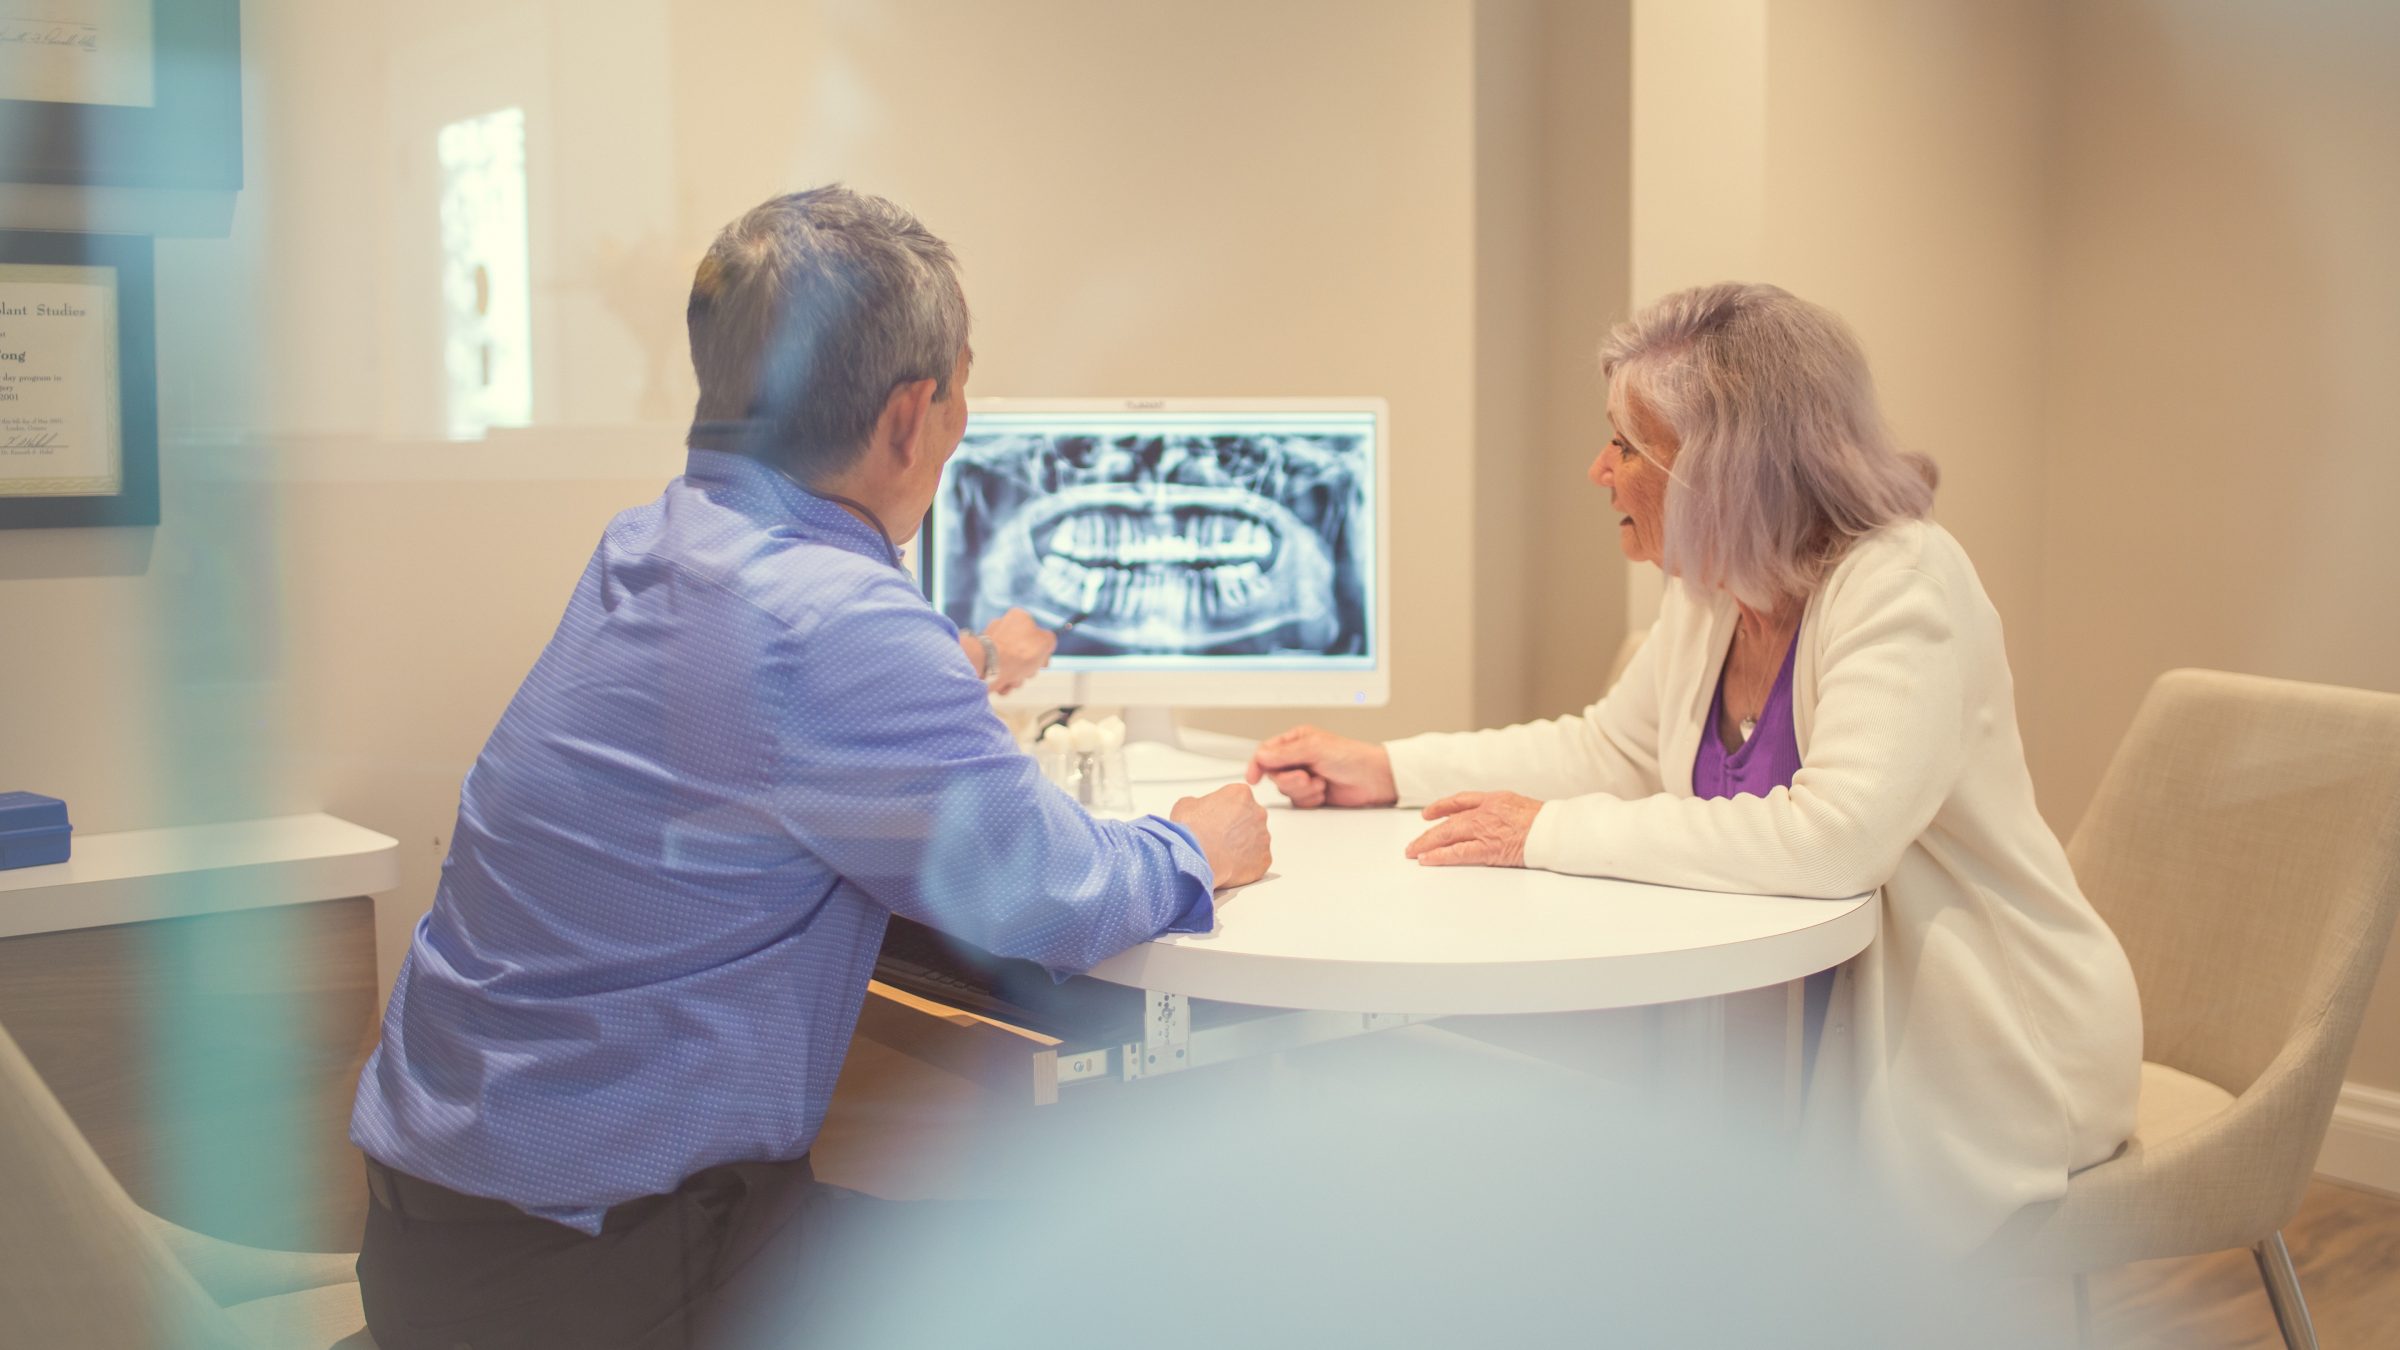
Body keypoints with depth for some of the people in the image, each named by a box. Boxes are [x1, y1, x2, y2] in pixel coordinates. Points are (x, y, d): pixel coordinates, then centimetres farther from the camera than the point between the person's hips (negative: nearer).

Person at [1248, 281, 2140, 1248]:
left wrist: (1555, 832, -29)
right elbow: (1608, 748, 16)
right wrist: (1386, 770, 8)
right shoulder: (1710, 597, 1)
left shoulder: (1903, 585, -23)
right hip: (1823, 1028, 7)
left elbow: (1836, 836, -36)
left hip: (1975, 1074, -7)